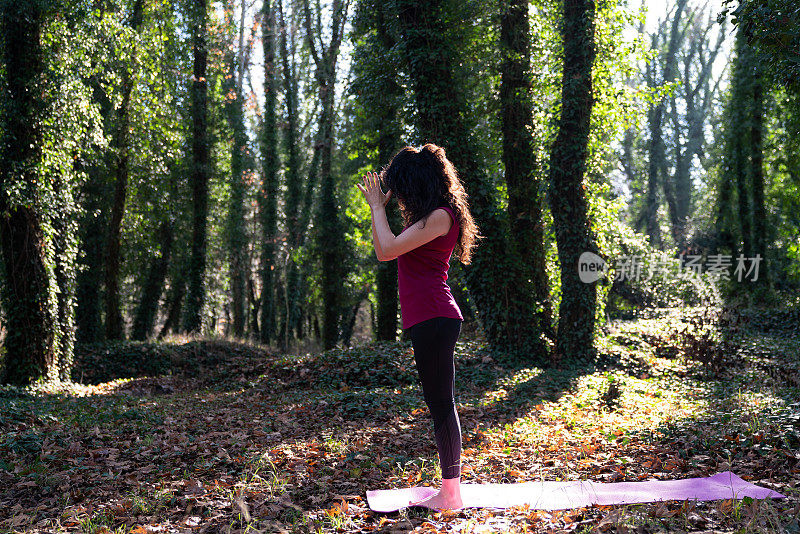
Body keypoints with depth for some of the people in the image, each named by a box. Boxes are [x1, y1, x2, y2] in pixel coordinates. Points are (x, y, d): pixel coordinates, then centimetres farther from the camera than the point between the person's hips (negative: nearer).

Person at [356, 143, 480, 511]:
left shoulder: (441, 215, -11)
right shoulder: (428, 217, 20)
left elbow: (389, 248, -17)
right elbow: (383, 253, 22)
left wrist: (379, 207, -3)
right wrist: (376, 208, 19)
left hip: (434, 318, -10)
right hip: (427, 318, 10)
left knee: (440, 403, -7)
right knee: (439, 404, 11)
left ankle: (450, 494, -1)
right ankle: (449, 489, 18)